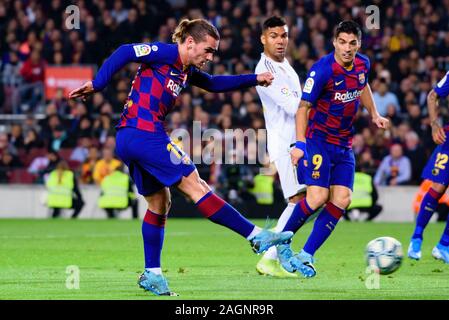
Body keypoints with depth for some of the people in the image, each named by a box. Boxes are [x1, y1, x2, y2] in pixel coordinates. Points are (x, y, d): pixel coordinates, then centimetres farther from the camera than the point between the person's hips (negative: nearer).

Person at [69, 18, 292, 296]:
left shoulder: (187, 71, 19)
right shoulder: (165, 54, -8)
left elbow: (214, 84, 33)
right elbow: (125, 53, -14)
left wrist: (254, 79, 29)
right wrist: (97, 84, -18)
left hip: (131, 139, 10)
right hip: (144, 134, -10)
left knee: (159, 204, 16)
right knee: (195, 185, -9)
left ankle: (151, 274, 19)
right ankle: (257, 236, -10)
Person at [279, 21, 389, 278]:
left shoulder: (363, 64, 2)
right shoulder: (323, 70, -18)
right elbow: (304, 106, -16)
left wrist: (374, 114, 23)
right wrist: (300, 143, -25)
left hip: (344, 145, 7)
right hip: (318, 140, -7)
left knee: (342, 200, -6)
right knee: (318, 197, -19)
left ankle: (306, 256, -1)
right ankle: (282, 243, 2)